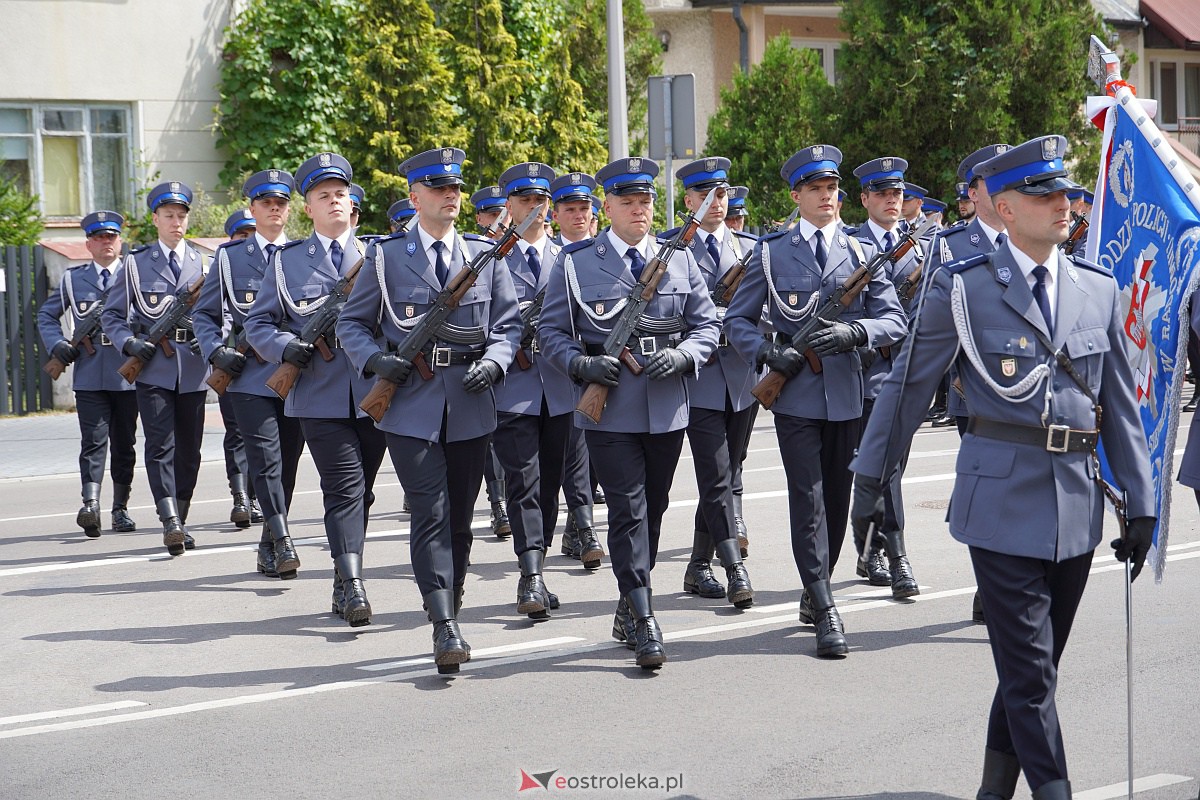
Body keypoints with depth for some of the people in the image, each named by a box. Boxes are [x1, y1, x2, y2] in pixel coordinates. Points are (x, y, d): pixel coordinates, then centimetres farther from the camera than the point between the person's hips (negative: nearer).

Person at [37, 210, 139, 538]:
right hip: (89, 376, 0)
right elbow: (47, 315, 20)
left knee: (124, 443, 8)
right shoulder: (73, 279, 10)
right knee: (93, 441, -11)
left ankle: (121, 508, 18)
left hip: (127, 375, 0)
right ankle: (91, 505, -21)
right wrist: (56, 344, 4)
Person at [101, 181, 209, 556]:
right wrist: (130, 343, -10)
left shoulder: (201, 262, 12)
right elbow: (111, 315, 8)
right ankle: (170, 522, -20)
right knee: (161, 445, -13)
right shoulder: (136, 263, 7)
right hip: (153, 367, -2)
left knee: (189, 447, 7)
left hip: (193, 369, 3)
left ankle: (180, 520, 19)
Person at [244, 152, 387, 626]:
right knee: (345, 487, -14)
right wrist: (286, 347, -12)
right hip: (320, 396, -3)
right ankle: (352, 586, -17)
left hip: (373, 392, 3)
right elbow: (257, 323, 9)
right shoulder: (286, 261, 7)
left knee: (362, 491, 9)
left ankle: (343, 586, 20)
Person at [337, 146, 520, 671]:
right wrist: (376, 360, -11)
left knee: (459, 517, 9)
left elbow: (508, 324, 11)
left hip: (470, 405, 3)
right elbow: (352, 323, 8)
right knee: (430, 513, -12)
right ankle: (446, 627, -16)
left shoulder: (486, 256, 10)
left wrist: (492, 363, -9)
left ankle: (449, 610, 24)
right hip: (409, 404, -3)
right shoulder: (385, 257, 4)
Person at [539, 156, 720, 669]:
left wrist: (680, 356, -10)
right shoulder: (574, 262, 1)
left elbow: (707, 325, 10)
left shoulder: (680, 260, 9)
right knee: (627, 511, -9)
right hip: (609, 408, -4)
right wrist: (582, 364, -17)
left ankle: (628, 610, 27)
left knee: (652, 510, 12)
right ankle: (643, 623, -8)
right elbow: (552, 332, 2)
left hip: (667, 407, 4)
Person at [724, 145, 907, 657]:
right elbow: (736, 320, 7)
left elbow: (895, 321, 3)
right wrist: (768, 353, -12)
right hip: (795, 394, -2)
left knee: (837, 499, 10)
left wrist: (854, 331, -17)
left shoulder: (861, 254, 8)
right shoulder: (771, 253, 4)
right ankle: (824, 612, -8)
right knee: (808, 500, -8)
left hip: (846, 393, 2)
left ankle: (815, 591, 28)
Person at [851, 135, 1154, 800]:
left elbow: (1120, 402, 12)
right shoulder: (962, 288, -4)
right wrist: (870, 476, 6)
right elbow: (908, 383, 3)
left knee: (1034, 664, 14)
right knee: (1030, 669, -5)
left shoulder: (1098, 289, 9)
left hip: (1077, 502, 5)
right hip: (1004, 499, -4)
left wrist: (1140, 502, 10)